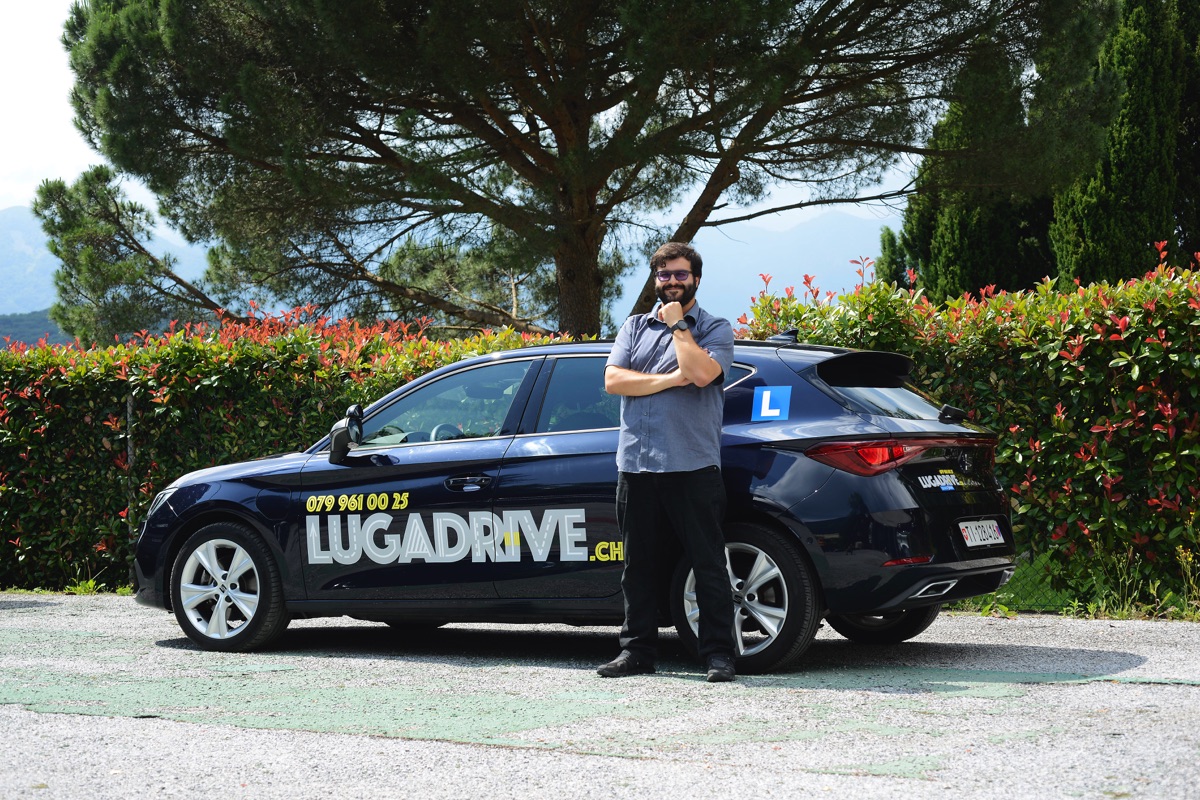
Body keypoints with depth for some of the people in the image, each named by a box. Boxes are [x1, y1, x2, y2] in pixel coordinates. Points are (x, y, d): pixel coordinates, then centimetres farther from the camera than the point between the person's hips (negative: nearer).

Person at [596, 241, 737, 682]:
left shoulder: (715, 329, 6)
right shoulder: (635, 327, 16)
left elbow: (701, 372, -15)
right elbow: (613, 379, 1)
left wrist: (678, 324, -5)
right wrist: (670, 379, -8)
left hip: (693, 465, -4)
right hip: (636, 464, 4)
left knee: (708, 563, -3)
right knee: (638, 564, 8)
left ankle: (719, 653, 1)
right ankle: (637, 650, 16)